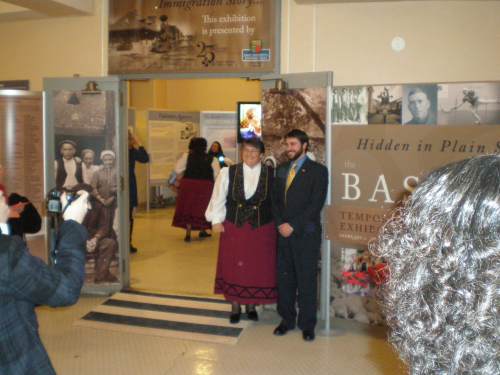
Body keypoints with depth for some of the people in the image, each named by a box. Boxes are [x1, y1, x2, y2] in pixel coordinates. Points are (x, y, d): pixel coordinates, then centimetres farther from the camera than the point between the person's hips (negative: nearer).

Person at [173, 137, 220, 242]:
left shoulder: (186, 156, -1)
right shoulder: (211, 159, 0)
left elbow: (177, 170, -4)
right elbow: (217, 175, -5)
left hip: (188, 185, 0)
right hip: (205, 186, 0)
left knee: (188, 207, 7)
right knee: (202, 207, 15)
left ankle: (188, 233, 2)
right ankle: (202, 231, 25)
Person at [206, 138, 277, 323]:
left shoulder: (272, 175, -5)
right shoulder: (228, 173, -3)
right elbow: (218, 197, 2)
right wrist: (216, 220, -1)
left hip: (262, 230, 0)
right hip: (233, 228, 0)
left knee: (258, 269, 8)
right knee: (234, 268, 8)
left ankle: (252, 306, 26)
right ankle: (235, 307, 23)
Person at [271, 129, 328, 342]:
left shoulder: (317, 170, -2)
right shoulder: (281, 170, 15)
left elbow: (316, 204, -11)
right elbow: (275, 200, 12)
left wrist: (293, 226, -14)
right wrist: (280, 224, -4)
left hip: (306, 234, -4)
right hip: (283, 233, 5)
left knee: (307, 280, 2)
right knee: (284, 278, 9)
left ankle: (307, 324, 14)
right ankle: (287, 319, 23)